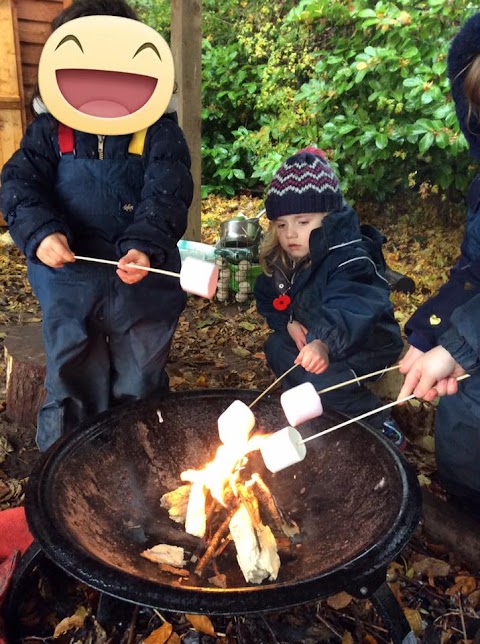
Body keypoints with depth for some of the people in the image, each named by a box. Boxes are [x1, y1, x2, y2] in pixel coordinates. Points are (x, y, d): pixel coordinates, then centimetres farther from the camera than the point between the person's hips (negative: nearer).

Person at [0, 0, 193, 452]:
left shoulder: (159, 131, -1)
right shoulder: (50, 128, 4)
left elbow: (165, 198, -12)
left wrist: (145, 248, -30)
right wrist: (40, 232, -23)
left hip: (143, 284, 0)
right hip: (70, 284, 1)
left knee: (141, 392, 16)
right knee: (72, 391, 14)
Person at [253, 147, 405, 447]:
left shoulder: (349, 258, -32)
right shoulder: (281, 260, -6)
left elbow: (349, 308, -51)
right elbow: (267, 298, 8)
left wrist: (324, 343, -70)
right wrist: (288, 322, -12)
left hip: (368, 345, -8)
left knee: (320, 376, -28)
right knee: (275, 347, -4)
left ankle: (382, 429, -7)